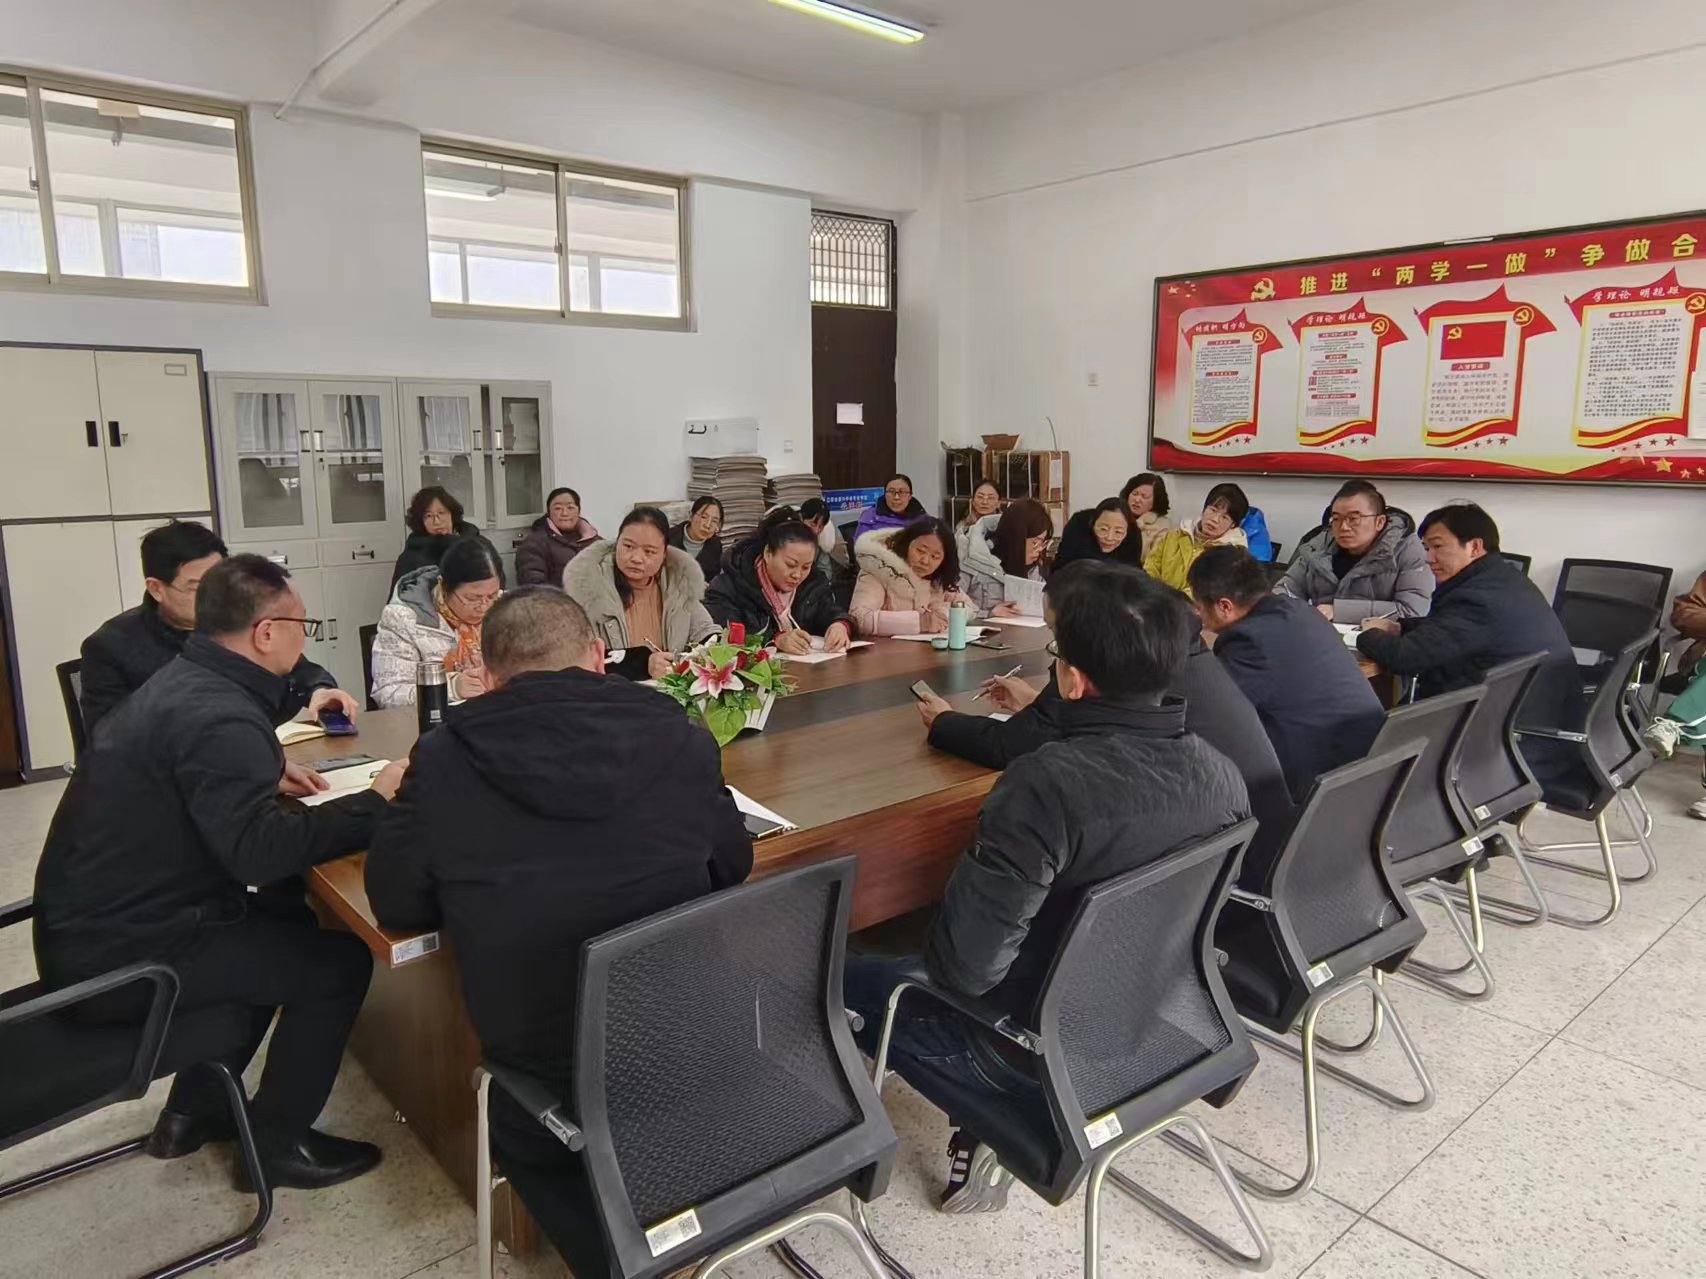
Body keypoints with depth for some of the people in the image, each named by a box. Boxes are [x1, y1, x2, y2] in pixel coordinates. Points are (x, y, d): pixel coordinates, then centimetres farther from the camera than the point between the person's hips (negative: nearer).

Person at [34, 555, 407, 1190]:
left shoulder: (181, 681, 7)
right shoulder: (220, 717, -26)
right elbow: (261, 850, -34)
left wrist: (269, 774, 12)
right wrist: (373, 802, -24)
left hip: (87, 924, 10)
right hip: (119, 955, -10)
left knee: (285, 919, 23)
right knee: (338, 959, -8)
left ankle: (195, 1110, 30)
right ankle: (275, 1144, 10)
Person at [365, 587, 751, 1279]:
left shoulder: (444, 761, -13)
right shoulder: (679, 737, -9)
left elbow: (395, 904, 2)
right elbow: (733, 865, 7)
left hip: (548, 1071, -2)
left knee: (521, 1131, 33)